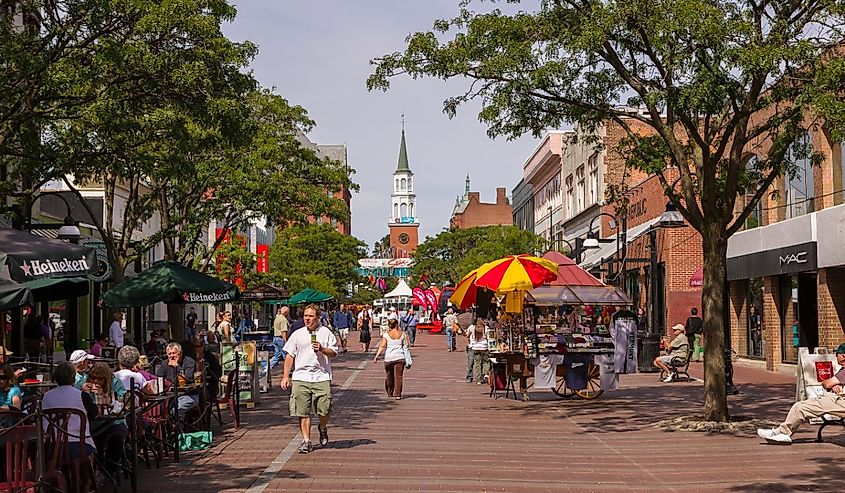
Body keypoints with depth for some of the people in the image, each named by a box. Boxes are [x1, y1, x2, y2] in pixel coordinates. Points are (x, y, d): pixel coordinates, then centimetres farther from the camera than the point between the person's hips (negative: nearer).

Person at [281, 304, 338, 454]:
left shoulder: (326, 333, 7)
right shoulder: (297, 334, 11)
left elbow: (334, 353, 6)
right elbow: (289, 356, 12)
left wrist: (322, 349, -13)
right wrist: (286, 376, 5)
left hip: (321, 376, -1)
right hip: (301, 377, 1)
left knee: (324, 410, -6)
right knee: (303, 412, -2)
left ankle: (323, 428, 26)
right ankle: (306, 441, 7)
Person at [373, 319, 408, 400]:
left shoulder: (386, 335, -1)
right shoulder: (402, 334, 2)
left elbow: (382, 346, -8)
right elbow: (406, 345, 4)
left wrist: (376, 356, -7)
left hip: (389, 357, 0)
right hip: (400, 357, 0)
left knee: (389, 376, 15)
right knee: (398, 376, 0)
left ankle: (390, 393, 27)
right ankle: (397, 394, -7)